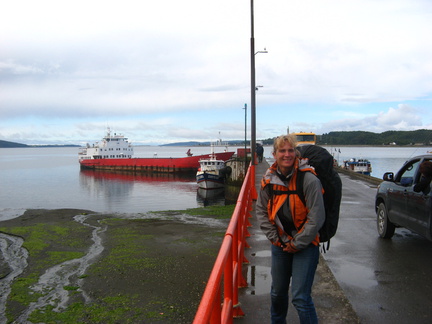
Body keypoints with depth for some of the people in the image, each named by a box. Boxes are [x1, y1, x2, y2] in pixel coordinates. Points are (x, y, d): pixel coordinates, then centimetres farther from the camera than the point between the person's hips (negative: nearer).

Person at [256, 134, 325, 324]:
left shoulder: (309, 180, -18)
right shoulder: (269, 180, -3)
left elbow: (316, 217, -17)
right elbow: (261, 211, 6)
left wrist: (297, 244, -13)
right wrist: (274, 237, -2)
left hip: (305, 245, -5)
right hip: (280, 245, 5)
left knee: (300, 297, -8)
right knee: (277, 293, 19)